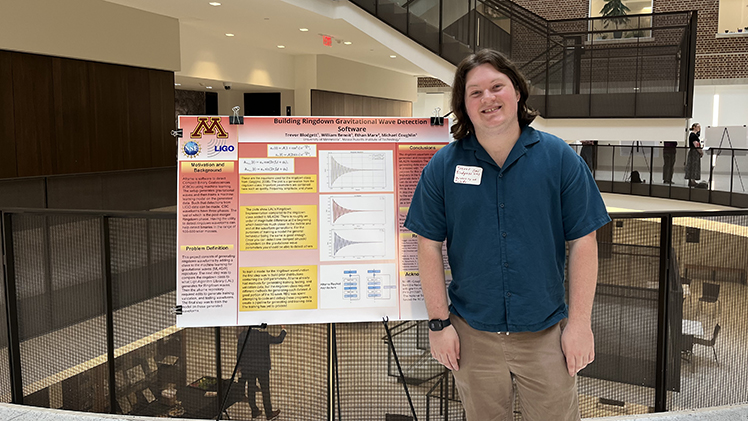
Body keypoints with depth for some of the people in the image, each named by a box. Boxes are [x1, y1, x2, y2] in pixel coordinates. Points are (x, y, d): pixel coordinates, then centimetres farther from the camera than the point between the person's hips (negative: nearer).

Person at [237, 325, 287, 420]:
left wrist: (240, 365, 13)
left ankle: (254, 412, 27)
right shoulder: (264, 335, -18)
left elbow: (239, 351, 0)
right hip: (262, 368, -4)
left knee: (251, 389, 15)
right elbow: (279, 340, -5)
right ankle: (269, 414, 20)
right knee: (265, 390, 8)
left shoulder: (242, 335, -8)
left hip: (248, 367, 4)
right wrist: (284, 330, 14)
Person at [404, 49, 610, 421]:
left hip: (544, 333, 0)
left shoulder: (559, 158, -5)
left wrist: (580, 323, -6)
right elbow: (429, 246, -1)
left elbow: (583, 243, -4)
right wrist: (439, 323, -4)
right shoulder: (443, 166, -3)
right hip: (472, 335, 1)